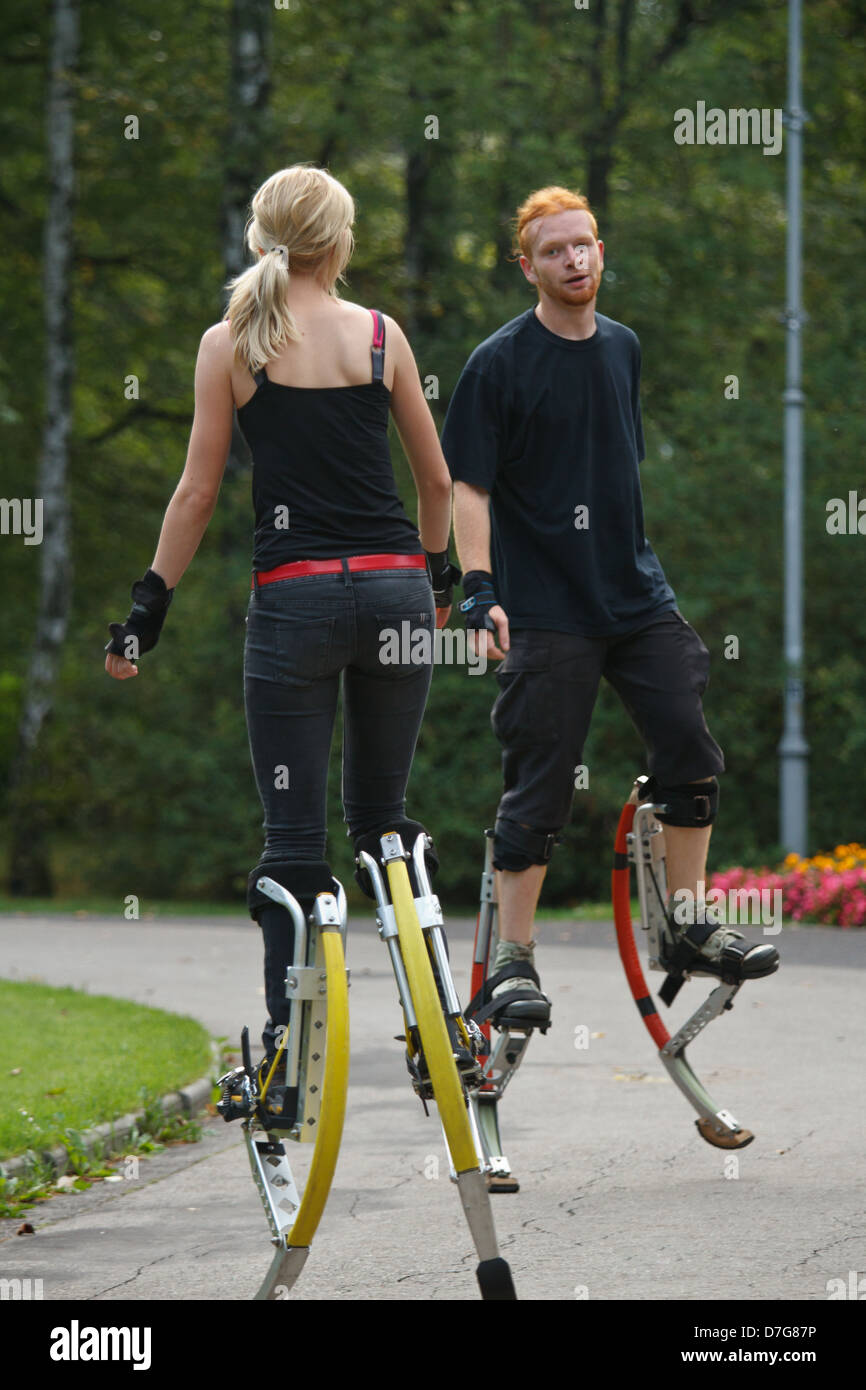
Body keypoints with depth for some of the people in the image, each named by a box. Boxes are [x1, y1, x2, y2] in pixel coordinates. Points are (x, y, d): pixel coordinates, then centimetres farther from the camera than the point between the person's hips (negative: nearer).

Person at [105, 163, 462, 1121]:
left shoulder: (229, 344, 0)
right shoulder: (380, 334, 5)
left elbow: (197, 493, 0)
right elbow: (435, 477, 12)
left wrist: (148, 607, 8)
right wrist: (440, 576, 27)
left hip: (292, 599, -2)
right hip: (393, 588, 2)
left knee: (293, 839, 2)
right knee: (382, 817, 17)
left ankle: (288, 1042, -3)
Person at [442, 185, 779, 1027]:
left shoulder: (622, 349, 12)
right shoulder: (499, 363, -6)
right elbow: (469, 487, -8)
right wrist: (479, 591, -19)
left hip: (636, 594, 5)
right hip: (546, 607, -5)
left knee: (691, 751, -4)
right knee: (540, 783, -5)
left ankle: (690, 930, 8)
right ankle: (512, 958, 4)